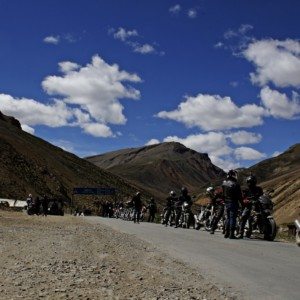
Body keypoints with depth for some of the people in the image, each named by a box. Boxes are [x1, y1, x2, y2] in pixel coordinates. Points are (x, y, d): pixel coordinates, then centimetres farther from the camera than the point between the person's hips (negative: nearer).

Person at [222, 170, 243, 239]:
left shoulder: (224, 183, 4)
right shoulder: (235, 184, -15)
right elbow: (239, 195, -11)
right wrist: (242, 202, -1)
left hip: (226, 203, 6)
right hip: (233, 202, -6)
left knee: (228, 218, 15)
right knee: (233, 218, -3)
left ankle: (226, 233, 15)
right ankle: (231, 234, -5)